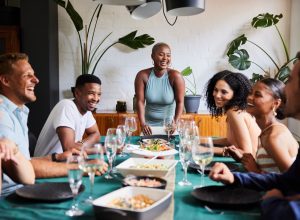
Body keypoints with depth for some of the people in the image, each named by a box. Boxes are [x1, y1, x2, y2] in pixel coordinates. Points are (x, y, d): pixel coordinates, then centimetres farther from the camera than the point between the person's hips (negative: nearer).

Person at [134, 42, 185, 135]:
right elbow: (140, 101, -10)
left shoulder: (175, 76, -15)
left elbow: (180, 102, -12)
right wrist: (142, 124, -17)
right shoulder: (142, 75, -10)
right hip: (149, 125, 1)